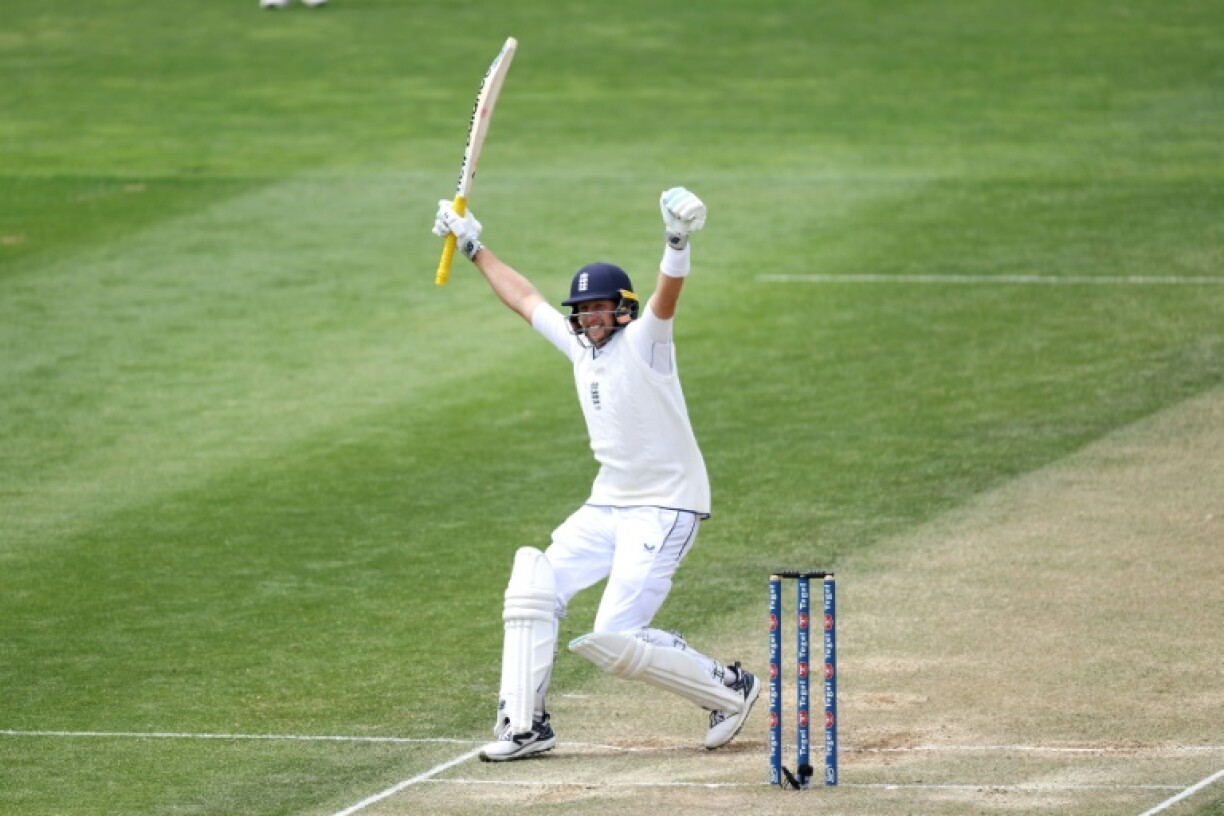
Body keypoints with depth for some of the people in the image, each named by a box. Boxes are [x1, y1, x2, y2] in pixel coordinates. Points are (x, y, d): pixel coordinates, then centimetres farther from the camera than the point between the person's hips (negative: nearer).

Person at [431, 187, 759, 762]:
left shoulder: (642, 343, -12)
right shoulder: (580, 346, 10)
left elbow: (667, 295, -33)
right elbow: (524, 298, 24)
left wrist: (678, 242, -53)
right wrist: (473, 248, 31)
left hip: (666, 508, -8)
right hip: (607, 506, 8)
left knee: (614, 640, -15)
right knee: (533, 586, -6)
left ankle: (730, 689, 4)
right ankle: (524, 725, -1)